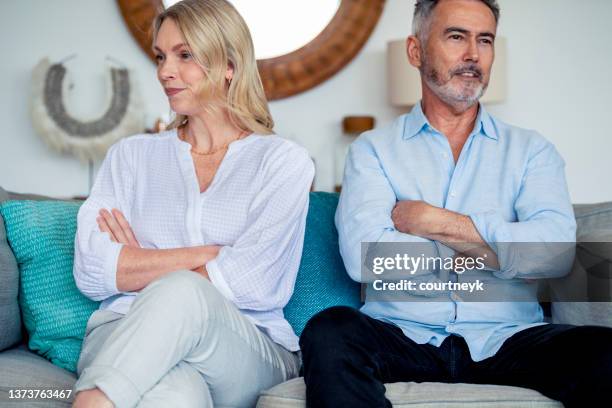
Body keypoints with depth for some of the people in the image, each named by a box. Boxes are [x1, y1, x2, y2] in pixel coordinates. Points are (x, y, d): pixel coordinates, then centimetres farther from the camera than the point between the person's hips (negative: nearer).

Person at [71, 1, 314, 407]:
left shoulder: (285, 160, 7)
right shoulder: (132, 155, 16)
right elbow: (91, 273, 0)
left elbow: (254, 284, -7)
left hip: (250, 354, 0)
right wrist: (208, 254, -5)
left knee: (182, 292, -36)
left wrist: (140, 269, 1)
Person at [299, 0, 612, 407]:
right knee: (328, 331, -31)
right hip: (402, 335, 0)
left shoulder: (531, 150, 12)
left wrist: (436, 222, -7)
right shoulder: (373, 148, 8)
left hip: (504, 340, 1)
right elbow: (362, 255, -10)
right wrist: (497, 249, -4)